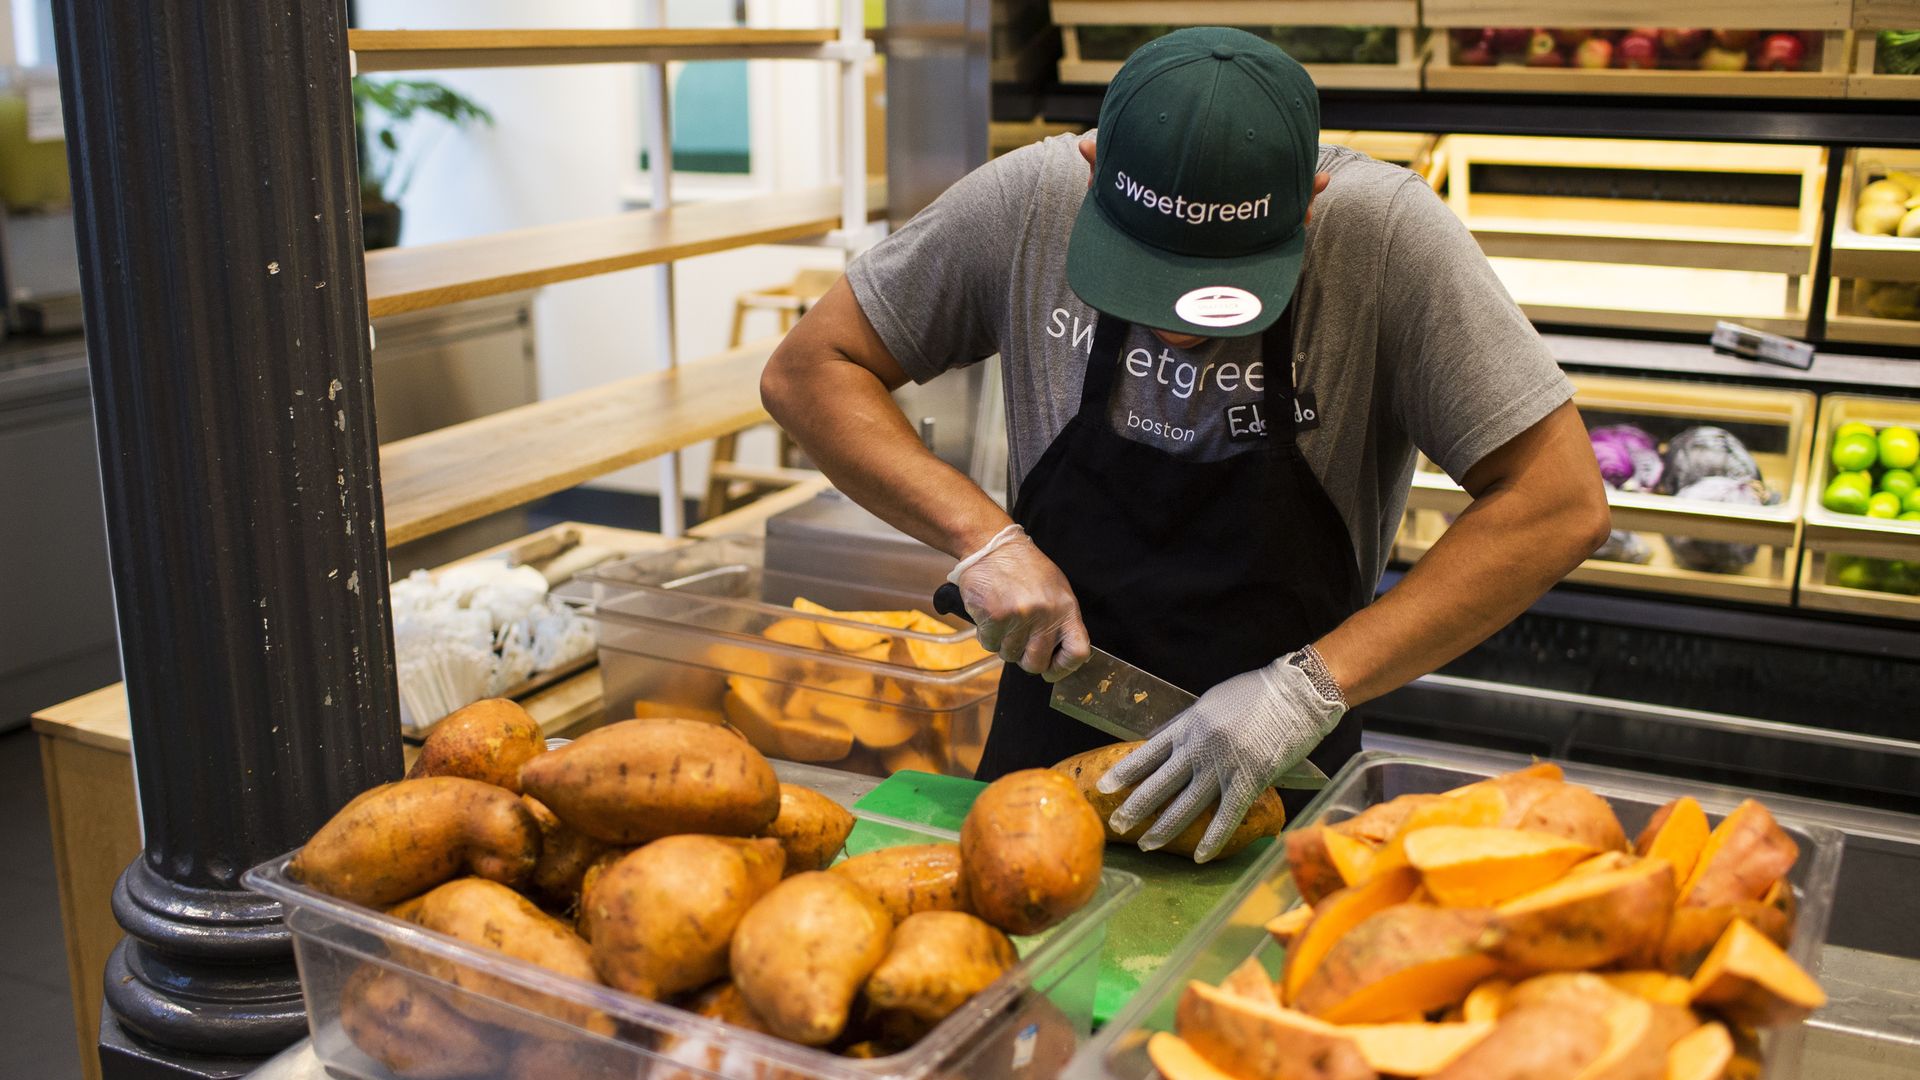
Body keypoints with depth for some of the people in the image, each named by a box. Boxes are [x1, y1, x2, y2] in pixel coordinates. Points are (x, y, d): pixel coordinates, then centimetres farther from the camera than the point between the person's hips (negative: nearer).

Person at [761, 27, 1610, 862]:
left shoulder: (1384, 234, -17)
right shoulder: (1030, 202, -11)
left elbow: (1559, 504, -16)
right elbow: (806, 371, -3)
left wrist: (1312, 684, -23)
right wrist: (983, 536, -17)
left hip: (1279, 793, -1)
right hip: (1047, 747, 2)